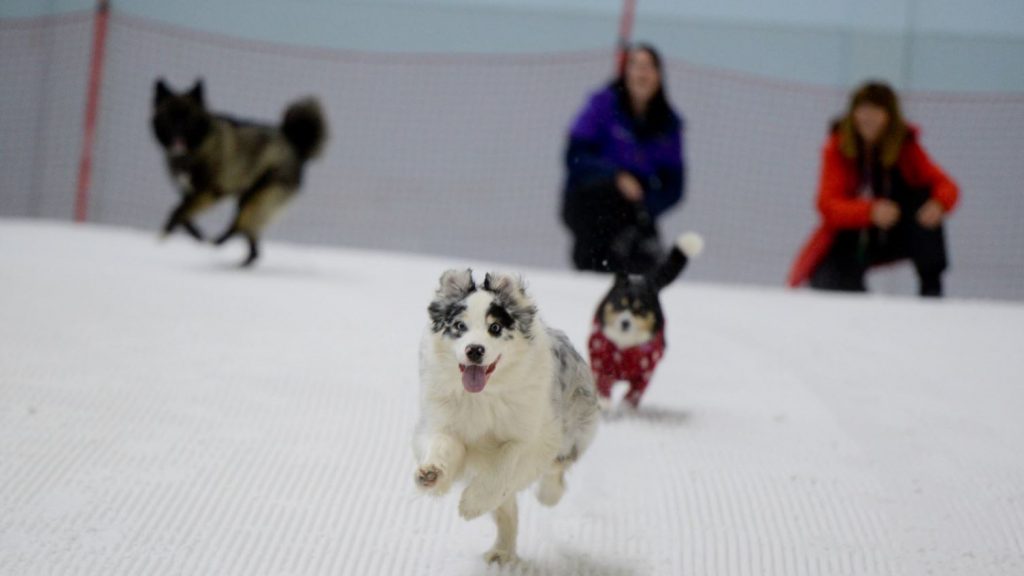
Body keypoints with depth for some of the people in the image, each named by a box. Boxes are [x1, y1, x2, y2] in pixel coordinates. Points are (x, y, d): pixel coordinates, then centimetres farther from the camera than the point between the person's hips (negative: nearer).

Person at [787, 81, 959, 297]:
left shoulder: (906, 147, -9)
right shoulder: (838, 147, -14)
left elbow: (946, 186, -17)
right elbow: (828, 205, -25)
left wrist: (938, 204, -42)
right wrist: (871, 212, -44)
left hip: (892, 238, 3)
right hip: (848, 240, -2)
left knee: (924, 199, -24)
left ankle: (931, 286, -15)